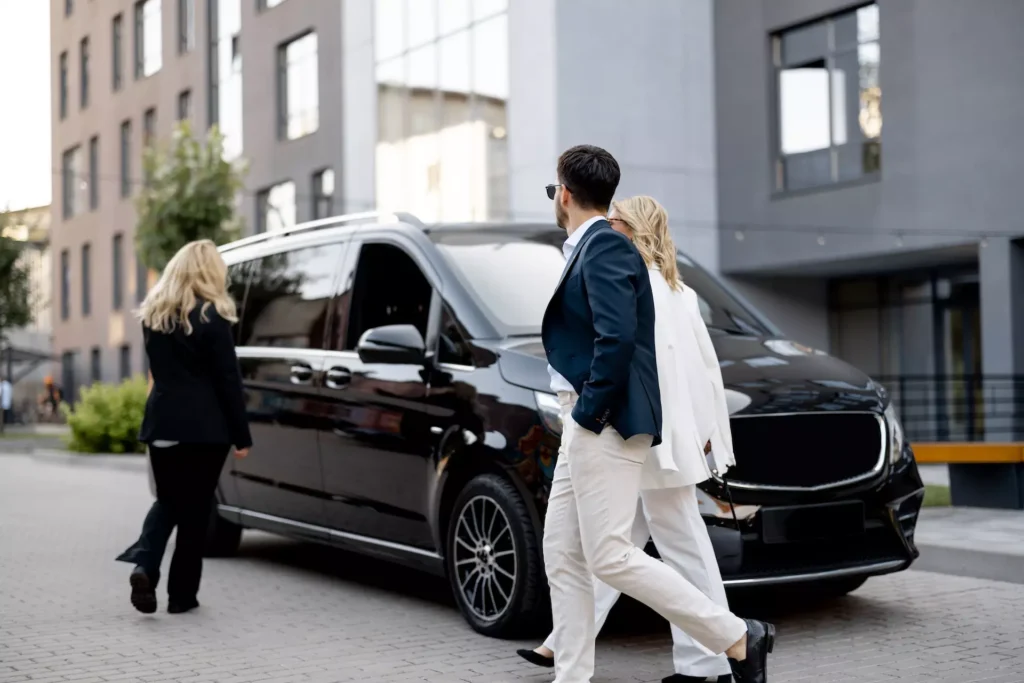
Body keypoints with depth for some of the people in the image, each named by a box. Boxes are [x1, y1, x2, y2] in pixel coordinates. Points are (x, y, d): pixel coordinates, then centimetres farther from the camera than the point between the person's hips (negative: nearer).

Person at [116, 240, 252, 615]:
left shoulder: (153, 314, 9)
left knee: (167, 501, 17)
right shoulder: (211, 316, -10)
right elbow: (228, 380, -9)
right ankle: (182, 593, 9)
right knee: (195, 508, 5)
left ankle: (144, 565, -6)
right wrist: (241, 435, -6)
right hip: (203, 426, -5)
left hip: (161, 422, 5)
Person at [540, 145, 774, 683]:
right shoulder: (592, 247, 17)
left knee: (609, 556, -9)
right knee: (563, 557, 10)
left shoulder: (604, 246, -13)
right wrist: (578, 418, 14)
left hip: (607, 425, -10)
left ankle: (738, 639, -1)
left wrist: (588, 411, -17)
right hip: (587, 427, 10)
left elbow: (618, 337, -24)